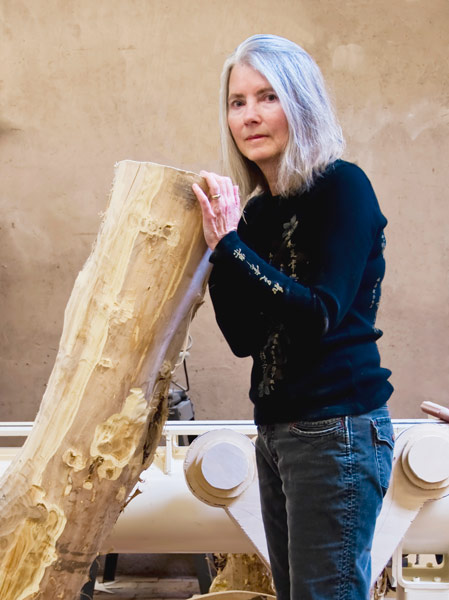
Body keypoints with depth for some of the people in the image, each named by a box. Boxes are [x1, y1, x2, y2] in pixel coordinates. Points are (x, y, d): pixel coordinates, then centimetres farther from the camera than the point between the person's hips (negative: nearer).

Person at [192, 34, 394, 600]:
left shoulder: (341, 186, -10)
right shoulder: (258, 208, 10)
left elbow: (322, 315, -20)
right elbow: (245, 338, 7)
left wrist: (230, 246, -22)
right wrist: (217, 249, -4)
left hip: (338, 430, -7)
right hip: (276, 428, 8)